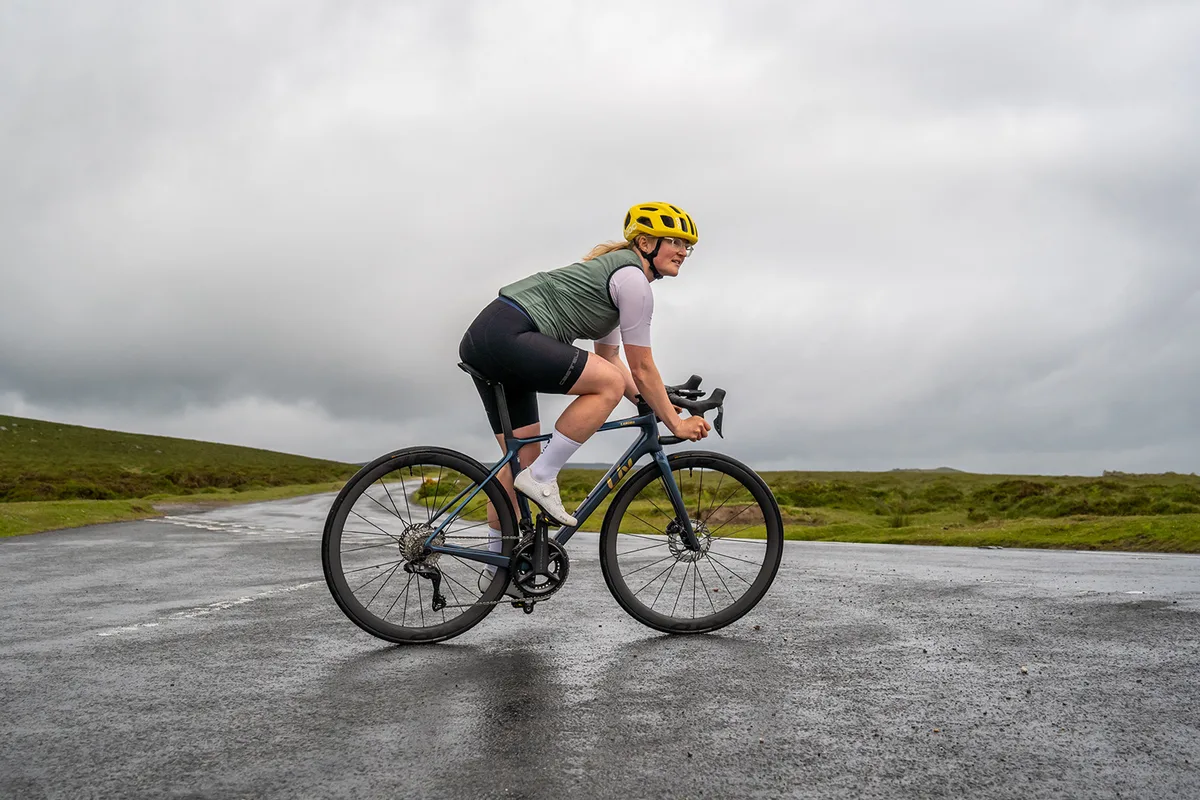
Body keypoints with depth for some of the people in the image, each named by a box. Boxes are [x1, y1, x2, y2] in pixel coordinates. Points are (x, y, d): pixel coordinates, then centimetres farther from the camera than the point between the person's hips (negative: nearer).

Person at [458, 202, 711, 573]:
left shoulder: (614, 272, 23)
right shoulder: (633, 280, -7)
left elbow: (608, 357, 26)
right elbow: (642, 369, -6)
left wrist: (651, 404, 20)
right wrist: (676, 424, 3)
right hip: (506, 336, -11)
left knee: (522, 458, 13)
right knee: (610, 383, -16)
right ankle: (542, 477, -9)